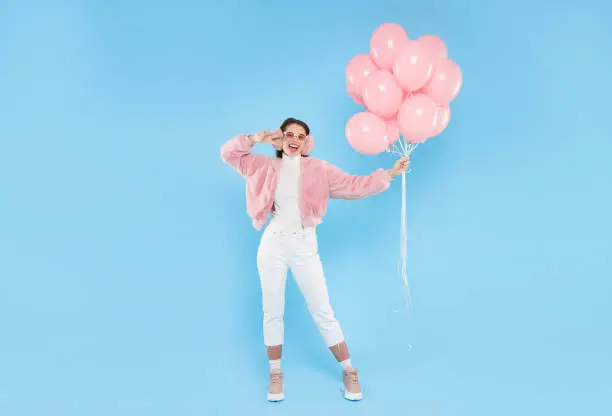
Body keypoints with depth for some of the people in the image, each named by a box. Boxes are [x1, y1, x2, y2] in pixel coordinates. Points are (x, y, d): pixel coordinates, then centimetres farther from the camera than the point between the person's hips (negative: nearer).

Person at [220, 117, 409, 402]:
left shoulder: (319, 169, 0)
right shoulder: (266, 166, 4)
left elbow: (354, 186, -3)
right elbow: (228, 153, 6)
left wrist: (389, 173, -7)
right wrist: (255, 139, -8)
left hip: (304, 247, -1)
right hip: (273, 245, 1)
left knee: (322, 312, 3)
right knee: (272, 312, 10)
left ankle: (348, 371, 17)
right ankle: (275, 373, 25)